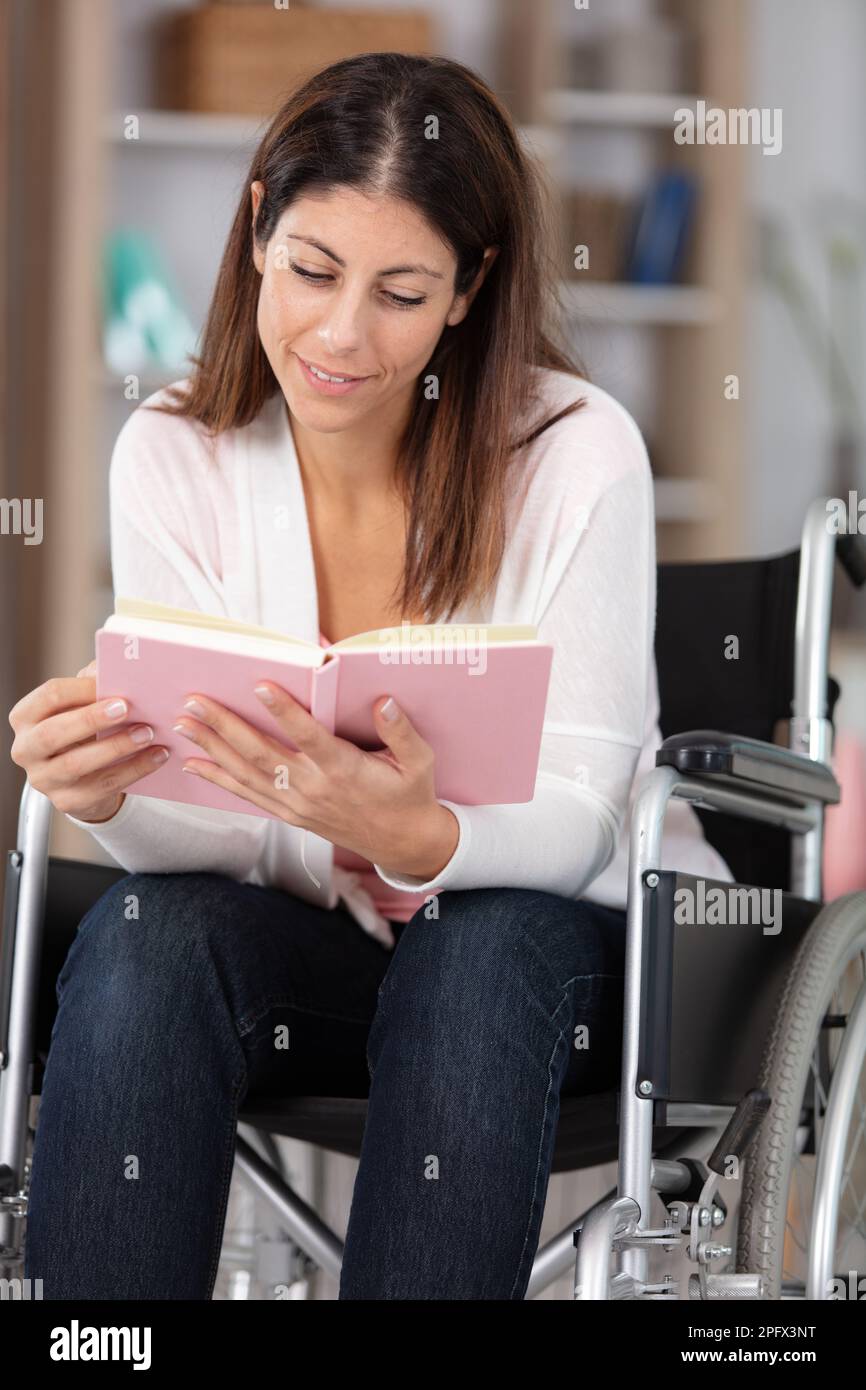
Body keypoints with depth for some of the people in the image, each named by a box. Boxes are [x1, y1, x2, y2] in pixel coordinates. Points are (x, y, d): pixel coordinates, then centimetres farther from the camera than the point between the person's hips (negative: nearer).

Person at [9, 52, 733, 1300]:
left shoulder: (577, 451, -16)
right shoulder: (175, 454, -7)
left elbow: (572, 824, -20)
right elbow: (217, 827, -12)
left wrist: (419, 836, -43)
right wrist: (116, 796, -36)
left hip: (560, 945, -2)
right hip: (301, 938, 2)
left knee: (484, 945, -36)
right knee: (143, 930, -30)